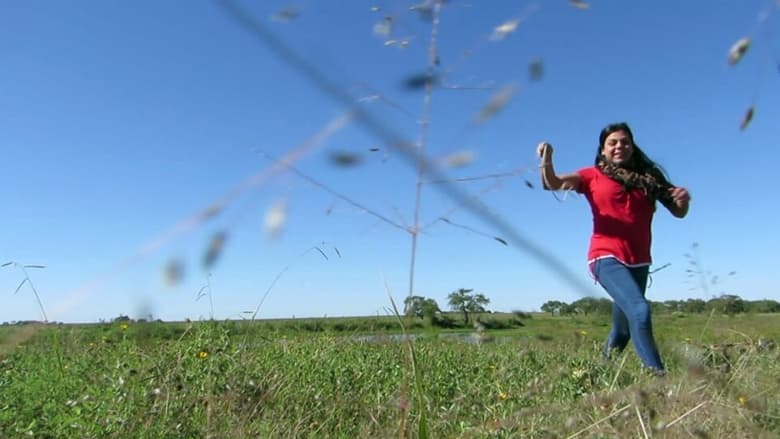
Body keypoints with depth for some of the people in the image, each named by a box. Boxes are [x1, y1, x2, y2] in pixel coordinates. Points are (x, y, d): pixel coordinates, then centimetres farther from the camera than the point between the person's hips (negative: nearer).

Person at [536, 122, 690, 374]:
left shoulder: (648, 177, 12)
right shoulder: (593, 176, 5)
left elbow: (678, 213, 13)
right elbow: (552, 184, -7)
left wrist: (684, 200, -11)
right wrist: (546, 161, -28)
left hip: (639, 262, 4)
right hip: (607, 258, -4)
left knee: (624, 327, 13)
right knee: (640, 310, -27)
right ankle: (657, 373, -24)